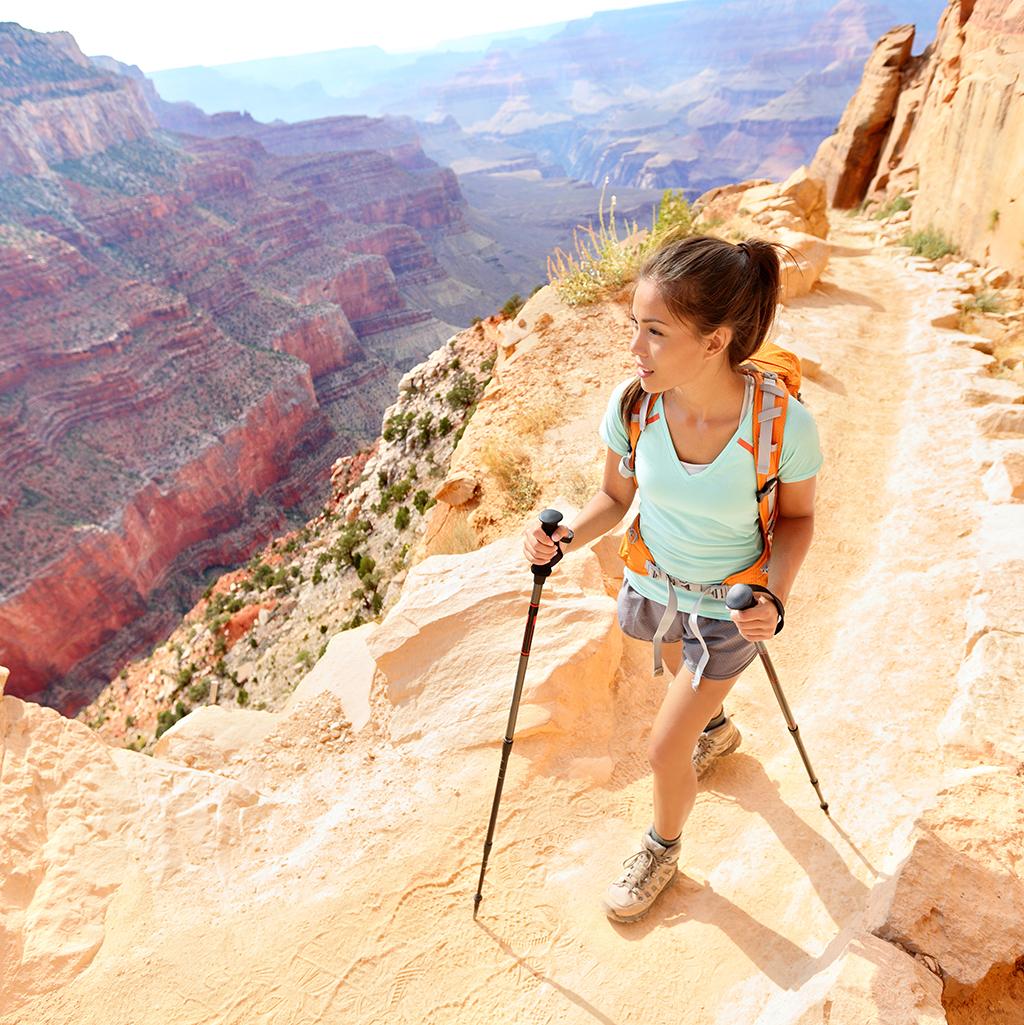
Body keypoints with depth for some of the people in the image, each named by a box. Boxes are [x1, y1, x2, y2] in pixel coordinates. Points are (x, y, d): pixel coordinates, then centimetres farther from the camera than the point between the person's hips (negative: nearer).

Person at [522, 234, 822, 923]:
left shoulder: (785, 424, -30)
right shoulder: (630, 403, -23)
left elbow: (797, 517, -11)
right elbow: (616, 496, -7)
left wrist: (775, 597, -27)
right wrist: (565, 538, -25)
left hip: (730, 608, -3)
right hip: (653, 584, 4)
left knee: (666, 749, 7)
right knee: (684, 673, 33)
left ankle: (664, 847, 43)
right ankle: (717, 728, 71)